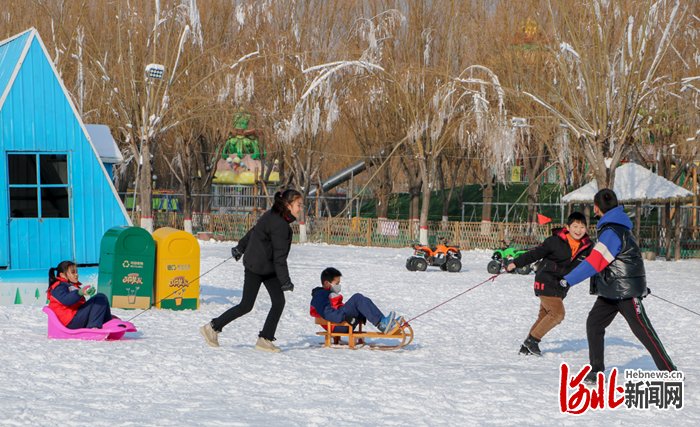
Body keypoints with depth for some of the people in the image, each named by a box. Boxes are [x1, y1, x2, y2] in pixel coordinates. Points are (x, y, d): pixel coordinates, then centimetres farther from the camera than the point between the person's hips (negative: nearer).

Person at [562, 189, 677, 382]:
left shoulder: (612, 232, -20)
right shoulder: (616, 226, 11)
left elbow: (595, 263, -26)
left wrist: (568, 280, -22)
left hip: (626, 292, -9)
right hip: (610, 292, 9)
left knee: (643, 330, -6)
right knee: (594, 324, 3)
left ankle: (669, 372, 0)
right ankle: (596, 370, 6)